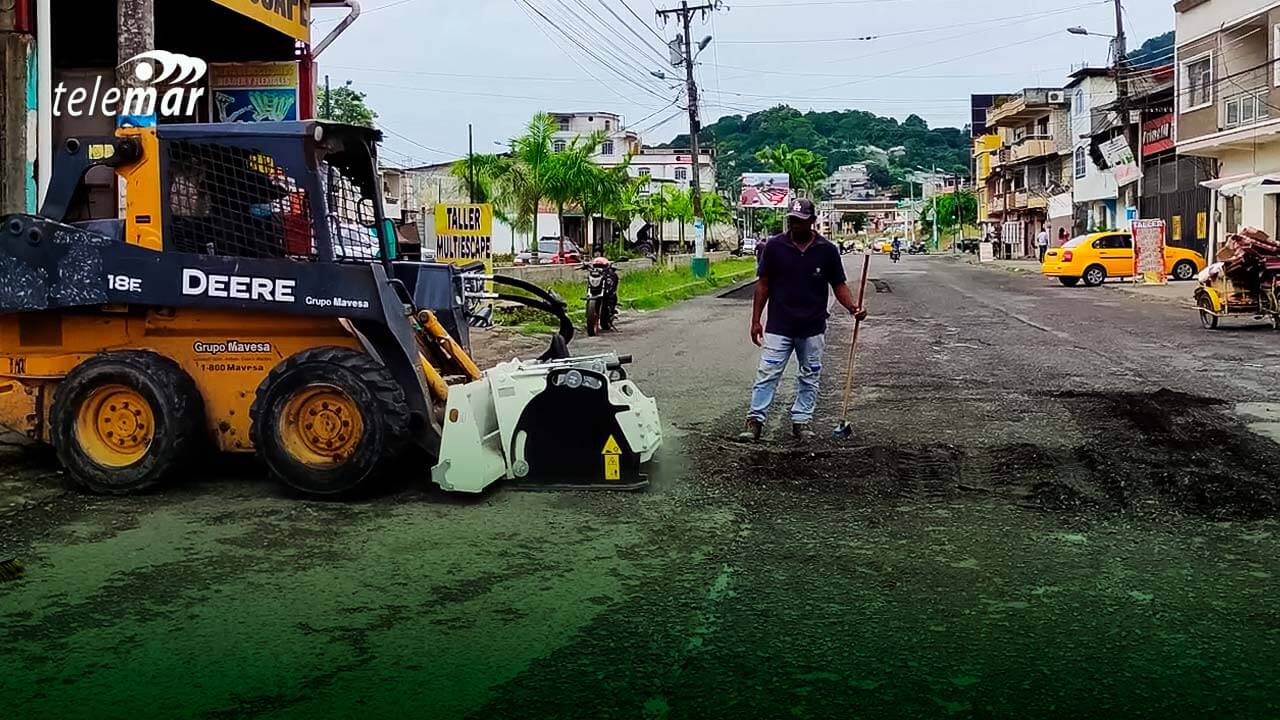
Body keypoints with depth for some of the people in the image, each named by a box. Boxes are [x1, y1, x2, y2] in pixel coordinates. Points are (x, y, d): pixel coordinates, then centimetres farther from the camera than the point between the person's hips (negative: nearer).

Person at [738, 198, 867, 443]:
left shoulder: (827, 250, 0)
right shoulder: (774, 246, -1)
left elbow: (839, 285, 5)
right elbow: (763, 284, 3)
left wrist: (852, 306, -14)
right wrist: (756, 320, 0)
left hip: (813, 328, 2)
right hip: (778, 327, -1)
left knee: (810, 378, 9)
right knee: (767, 374, -5)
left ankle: (801, 421, 20)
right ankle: (755, 421, -3)